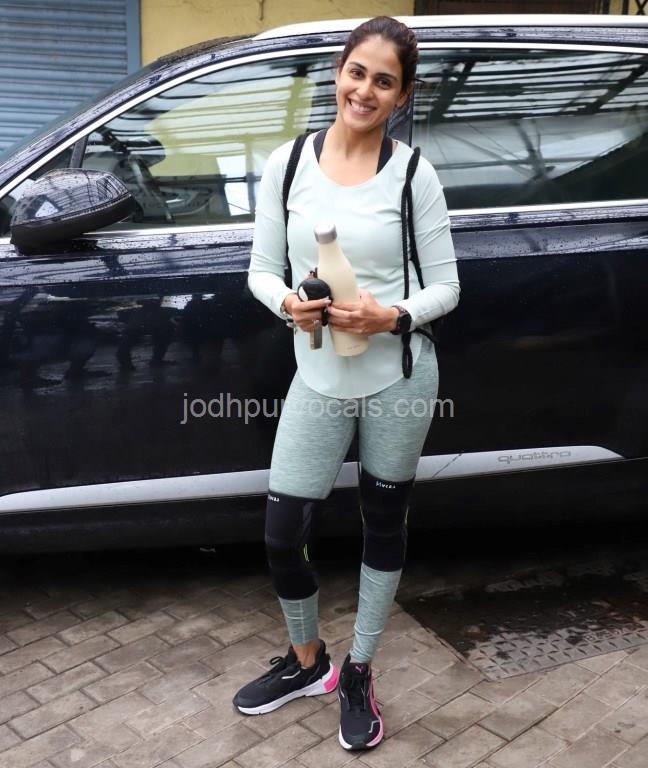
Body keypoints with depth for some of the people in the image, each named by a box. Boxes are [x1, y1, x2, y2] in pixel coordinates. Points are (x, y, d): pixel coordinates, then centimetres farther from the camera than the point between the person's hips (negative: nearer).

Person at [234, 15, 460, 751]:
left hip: (398, 379, -1)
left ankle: (358, 676, 36)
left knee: (383, 526, 13)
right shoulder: (287, 163, -2)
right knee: (282, 535, 4)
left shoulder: (413, 173, -6)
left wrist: (392, 316, -21)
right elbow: (261, 269, 4)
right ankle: (306, 662, 34)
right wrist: (286, 303, -18)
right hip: (318, 381, 2)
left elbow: (445, 285, -2)